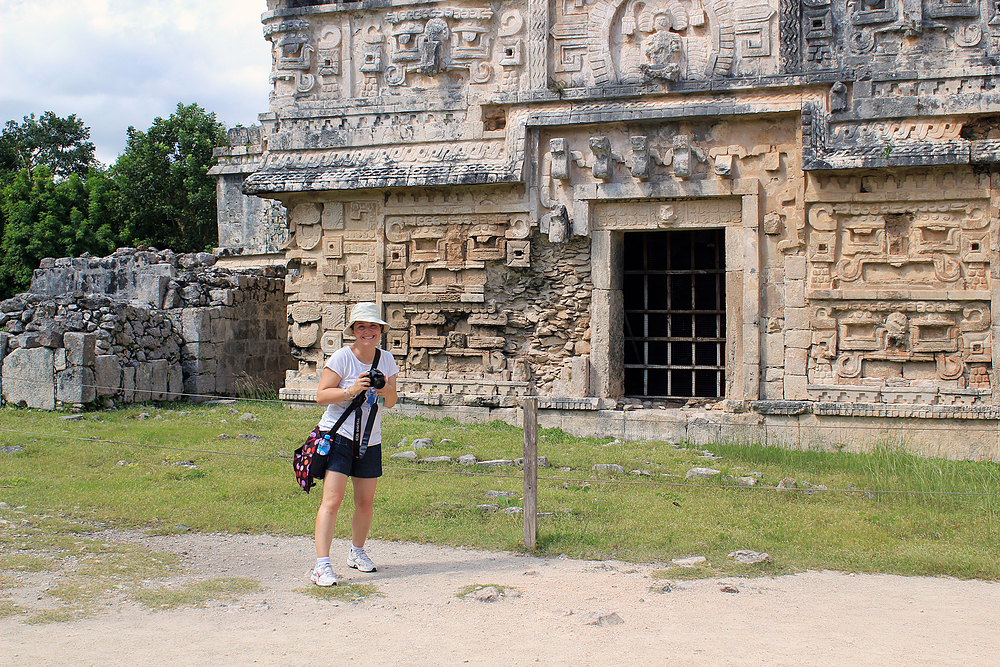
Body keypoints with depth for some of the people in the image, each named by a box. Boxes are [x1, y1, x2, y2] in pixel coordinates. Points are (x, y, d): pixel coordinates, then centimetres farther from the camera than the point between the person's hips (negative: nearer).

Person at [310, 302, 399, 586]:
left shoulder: (386, 360, 7)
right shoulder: (342, 357, -9)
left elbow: (391, 402, 12)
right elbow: (321, 395, -11)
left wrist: (385, 391, -10)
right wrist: (351, 390, -25)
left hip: (370, 440, 5)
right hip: (338, 435, -5)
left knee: (366, 502, 10)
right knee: (332, 499, -15)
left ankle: (357, 552, 32)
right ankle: (322, 564, -16)